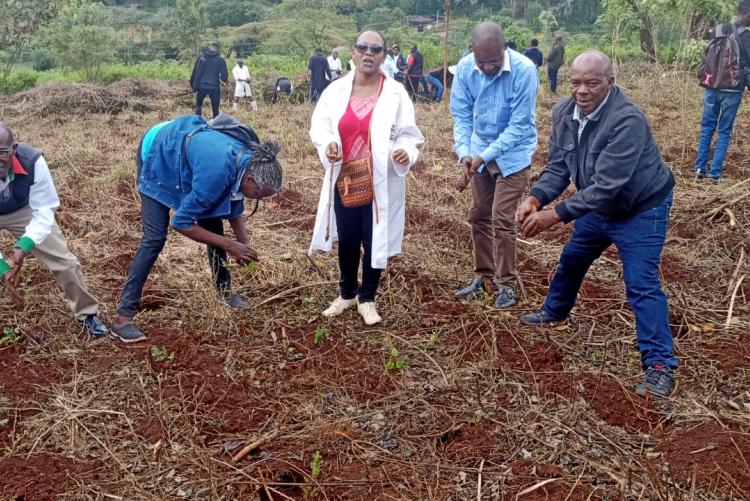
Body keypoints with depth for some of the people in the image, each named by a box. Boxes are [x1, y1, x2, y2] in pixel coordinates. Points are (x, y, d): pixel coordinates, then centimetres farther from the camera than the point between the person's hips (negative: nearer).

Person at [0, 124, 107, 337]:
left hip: (24, 210, 1)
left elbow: (44, 210, -24)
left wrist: (25, 244, -39)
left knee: (64, 261, -2)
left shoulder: (32, 161, -36)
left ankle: (87, 313, 20)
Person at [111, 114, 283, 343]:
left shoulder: (247, 161, -17)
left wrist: (245, 243, -12)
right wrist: (229, 245, -29)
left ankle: (224, 288, 24)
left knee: (213, 222, 6)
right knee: (155, 237, -13)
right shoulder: (218, 170, -41)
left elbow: (234, 205, 2)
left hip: (186, 148, 8)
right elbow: (181, 222, -32)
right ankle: (123, 316, -9)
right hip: (158, 154, -7)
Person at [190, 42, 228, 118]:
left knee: (198, 105, 18)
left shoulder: (201, 57, 5)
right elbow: (224, 77, -5)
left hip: (201, 86, 1)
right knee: (215, 110, 9)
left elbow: (195, 72, 4)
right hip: (214, 87, -1)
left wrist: (193, 84, 10)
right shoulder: (220, 60, -1)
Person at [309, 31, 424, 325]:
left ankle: (367, 299, 26)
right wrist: (327, 144, -19)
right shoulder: (336, 90, 1)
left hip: (380, 183, -2)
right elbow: (319, 125, 3)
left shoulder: (396, 93, -4)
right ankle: (347, 293, 34)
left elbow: (408, 134, -3)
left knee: (374, 241, 6)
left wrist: (406, 152, -25)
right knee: (347, 240, 13)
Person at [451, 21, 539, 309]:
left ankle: (506, 284, 10)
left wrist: (484, 156, -29)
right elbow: (461, 114, -8)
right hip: (480, 153, 5)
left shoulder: (524, 70, -26)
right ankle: (484, 275, 27)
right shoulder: (465, 68, -15)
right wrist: (464, 153, -24)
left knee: (502, 220, -6)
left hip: (513, 154, -5)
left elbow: (520, 125, -24)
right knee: (478, 216, 12)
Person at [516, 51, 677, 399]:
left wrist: (557, 215, -40)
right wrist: (536, 198, -28)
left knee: (642, 285, -13)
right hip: (599, 206, 8)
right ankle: (555, 311, 50)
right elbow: (558, 167, -8)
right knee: (572, 259, 23)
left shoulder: (628, 120, -34)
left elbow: (607, 184, -38)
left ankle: (660, 366, -4)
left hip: (641, 210, -7)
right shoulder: (564, 112, -11)